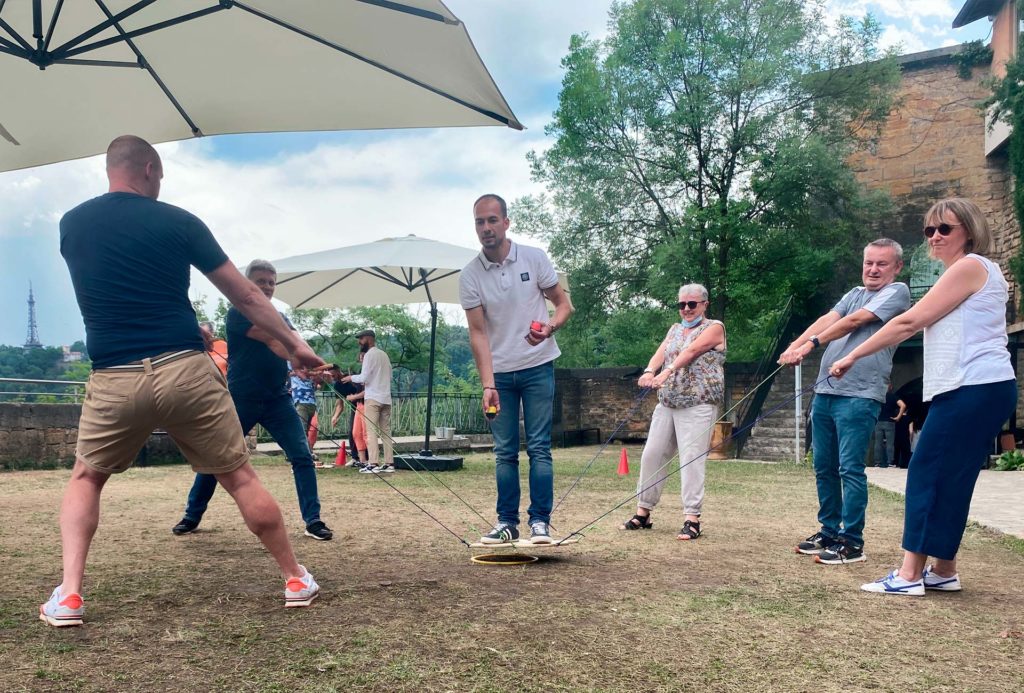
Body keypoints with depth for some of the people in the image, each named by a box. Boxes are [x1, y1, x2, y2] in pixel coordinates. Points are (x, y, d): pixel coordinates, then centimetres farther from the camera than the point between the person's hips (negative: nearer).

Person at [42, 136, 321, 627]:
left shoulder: (71, 224, 10)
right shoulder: (178, 222, 1)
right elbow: (245, 296, 3)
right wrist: (293, 344, 12)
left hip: (113, 379, 2)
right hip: (185, 370, -1)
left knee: (86, 479, 24)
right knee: (240, 478, 10)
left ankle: (68, 595, 12)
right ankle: (295, 579, 19)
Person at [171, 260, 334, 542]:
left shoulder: (280, 317, 14)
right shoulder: (237, 313, -5)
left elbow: (296, 345, -6)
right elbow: (271, 337, -20)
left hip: (278, 399, 4)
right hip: (240, 400, -3)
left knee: (302, 457, -8)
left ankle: (313, 520, -3)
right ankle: (192, 516, 24)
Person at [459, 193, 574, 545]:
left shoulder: (534, 258, -5)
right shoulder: (470, 275, -5)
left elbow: (564, 304, 1)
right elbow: (478, 332, -7)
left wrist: (550, 327, -22)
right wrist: (487, 384, -16)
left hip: (538, 367, -1)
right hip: (499, 372, 1)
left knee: (539, 447, -3)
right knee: (504, 452, 6)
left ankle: (540, 521, 4)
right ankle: (507, 522, 14)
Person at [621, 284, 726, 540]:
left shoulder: (714, 327, 0)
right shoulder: (675, 329, 20)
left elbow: (692, 350, -17)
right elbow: (661, 351, 1)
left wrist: (668, 371, -32)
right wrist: (649, 371, -21)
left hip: (698, 403, -6)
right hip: (667, 402, 7)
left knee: (691, 459, -12)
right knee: (652, 454, 5)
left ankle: (692, 519, -8)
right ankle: (643, 512, 14)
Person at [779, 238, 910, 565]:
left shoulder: (897, 292, 0)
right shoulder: (854, 294, 20)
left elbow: (854, 321, -12)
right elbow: (827, 320, 3)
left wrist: (811, 343, -15)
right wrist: (794, 346, -13)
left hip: (859, 396, -7)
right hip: (825, 391, 7)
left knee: (850, 469, -7)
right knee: (824, 467, 11)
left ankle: (851, 542, 0)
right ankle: (829, 532, 22)